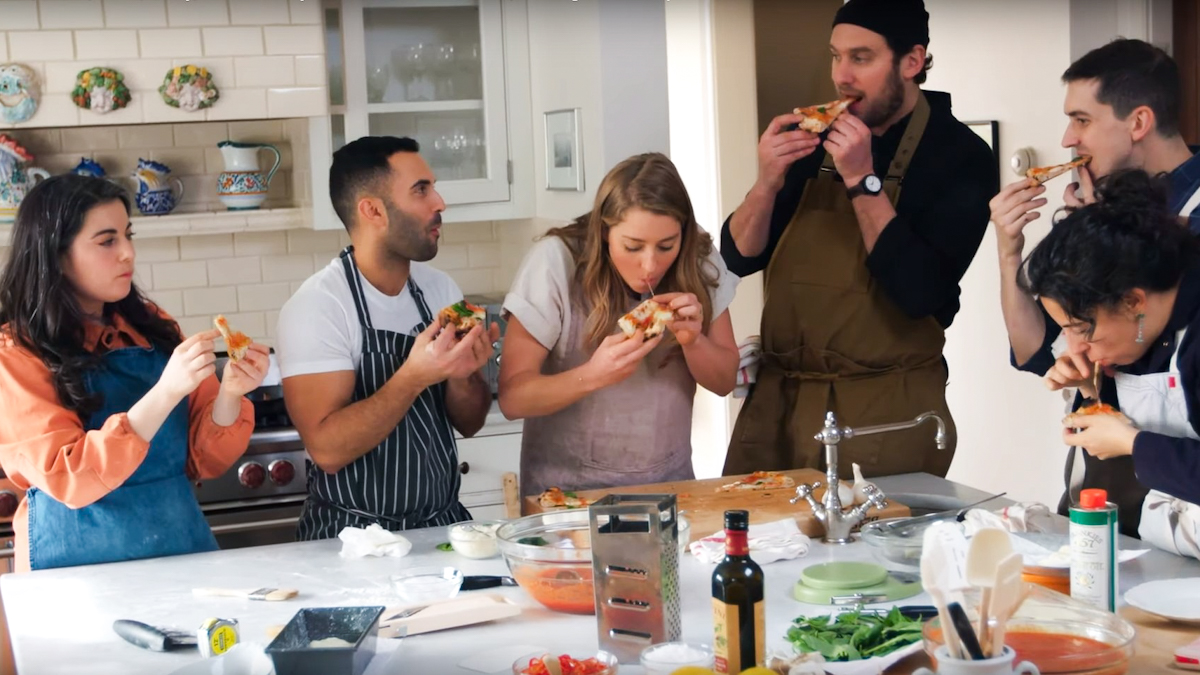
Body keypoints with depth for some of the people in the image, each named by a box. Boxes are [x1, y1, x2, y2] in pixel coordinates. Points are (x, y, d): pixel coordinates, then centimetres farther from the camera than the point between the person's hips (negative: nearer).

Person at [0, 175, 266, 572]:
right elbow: (68, 479, -12)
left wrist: (229, 396, -9)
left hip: (183, 548, 4)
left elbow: (204, 461, 10)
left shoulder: (151, 327, 9)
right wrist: (166, 392, -20)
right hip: (79, 568, -4)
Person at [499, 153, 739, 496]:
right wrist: (592, 376, -31)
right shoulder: (555, 262, -15)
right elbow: (512, 398, -14)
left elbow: (725, 382, 5)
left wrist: (693, 340, -16)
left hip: (668, 482, 3)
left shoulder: (699, 262, -5)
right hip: (568, 489, -3)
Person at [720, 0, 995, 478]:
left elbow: (920, 291, -19)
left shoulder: (960, 156, -9)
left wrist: (861, 180, -20)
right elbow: (740, 258, 5)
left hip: (885, 411, -4)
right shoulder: (814, 140, 5)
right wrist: (767, 183, -13)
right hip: (778, 397, 5)